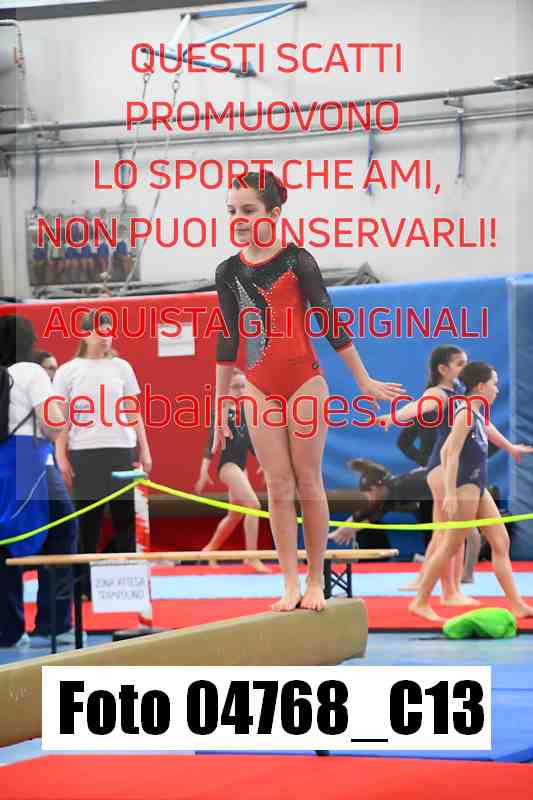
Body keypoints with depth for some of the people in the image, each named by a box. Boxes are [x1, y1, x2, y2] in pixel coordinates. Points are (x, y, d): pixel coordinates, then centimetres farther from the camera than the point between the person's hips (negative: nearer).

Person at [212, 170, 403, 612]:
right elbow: (228, 341, 11)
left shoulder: (297, 261, -7)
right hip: (260, 388, 3)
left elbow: (328, 321, -3)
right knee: (278, 486, 1)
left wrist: (364, 380, 0)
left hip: (305, 382, -3)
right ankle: (290, 584, 2)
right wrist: (219, 407, 12)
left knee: (308, 481, 1)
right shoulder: (229, 271, 5)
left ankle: (315, 581, 8)